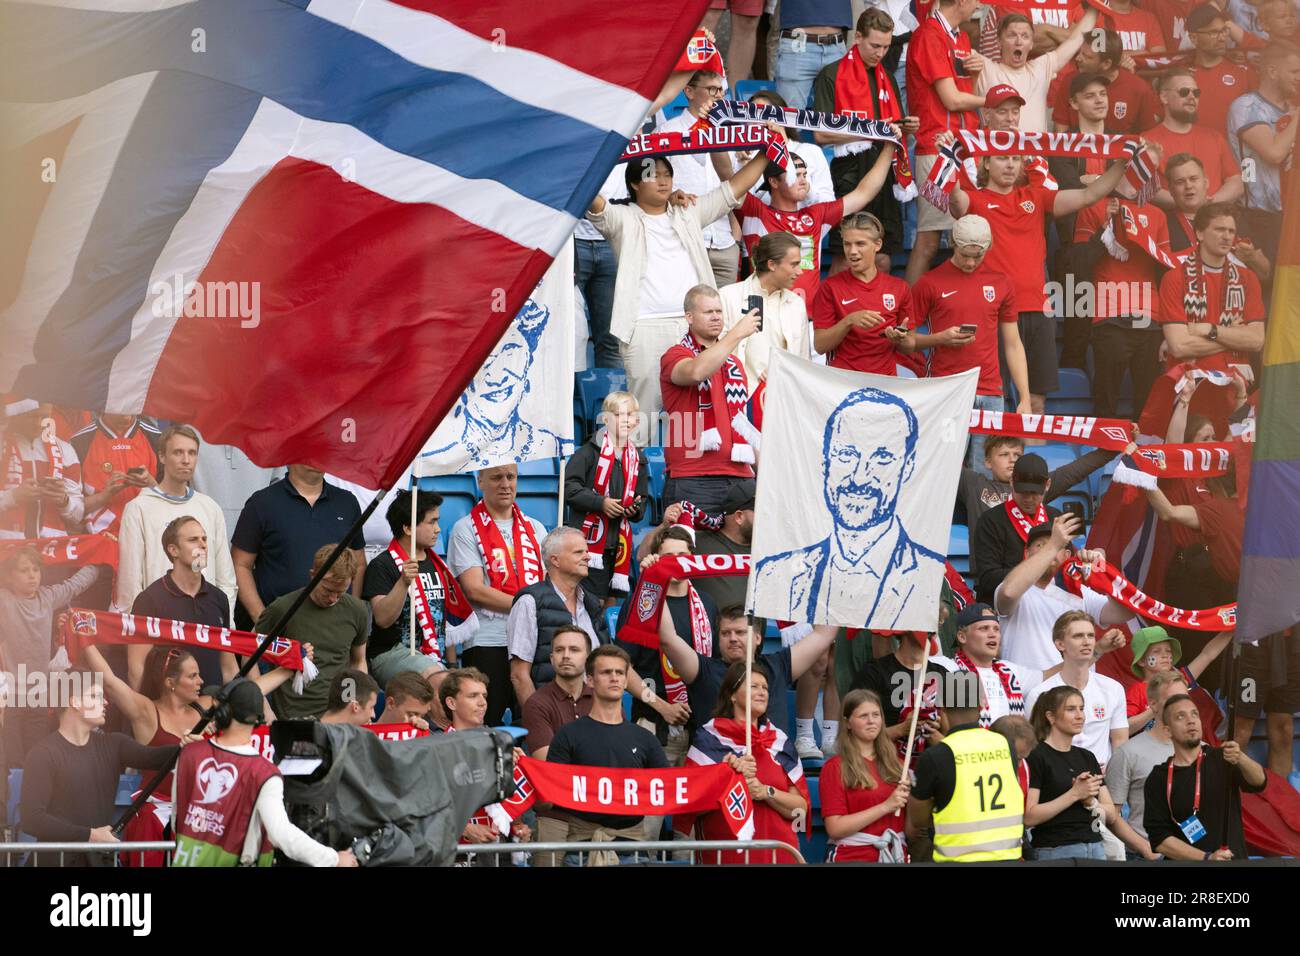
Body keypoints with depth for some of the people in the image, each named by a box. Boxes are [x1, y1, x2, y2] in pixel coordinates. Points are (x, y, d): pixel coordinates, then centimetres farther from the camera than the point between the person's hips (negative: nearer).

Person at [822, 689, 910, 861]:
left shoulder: (893, 762, 9)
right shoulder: (835, 767, -3)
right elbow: (835, 828, -13)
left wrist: (908, 795, -5)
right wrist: (886, 807, -17)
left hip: (896, 855, 4)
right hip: (854, 857, -4)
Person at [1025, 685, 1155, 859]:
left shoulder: (1087, 757, 14)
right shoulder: (1036, 757, -6)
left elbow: (1112, 816, 11)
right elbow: (1028, 817, -16)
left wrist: (1090, 801, -9)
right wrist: (1074, 794, -16)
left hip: (1096, 849, 6)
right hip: (1055, 852, -6)